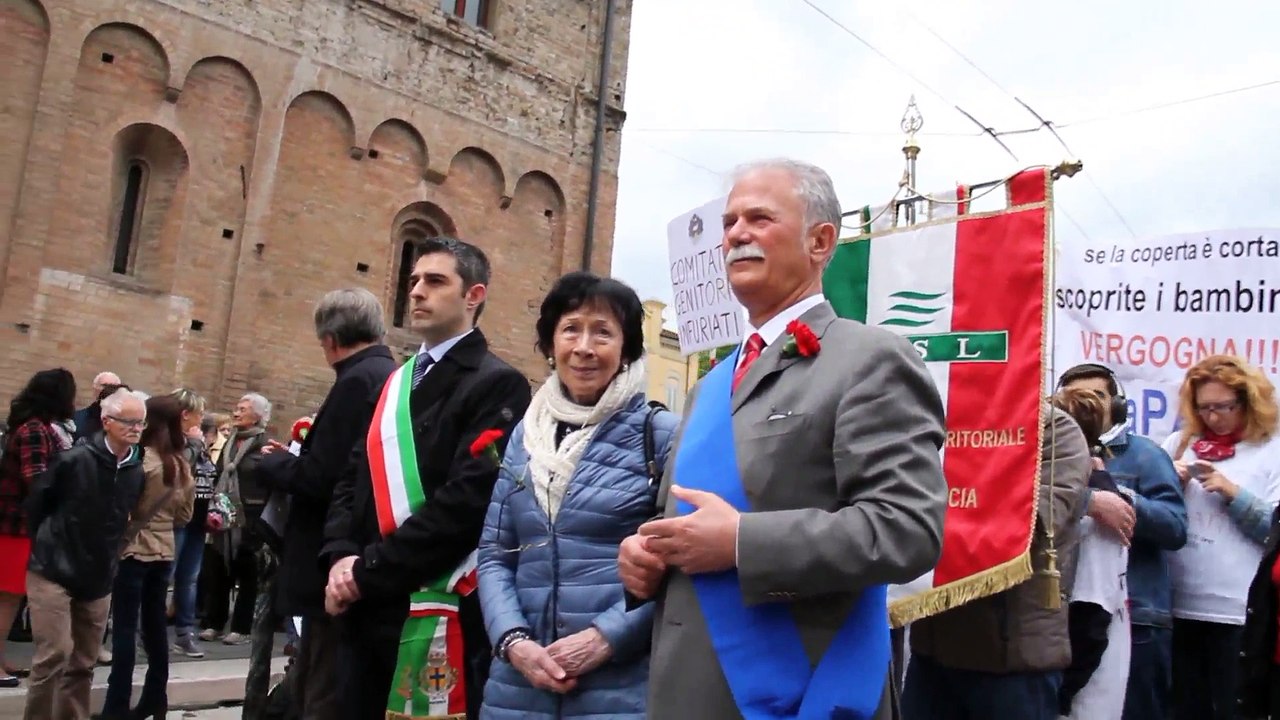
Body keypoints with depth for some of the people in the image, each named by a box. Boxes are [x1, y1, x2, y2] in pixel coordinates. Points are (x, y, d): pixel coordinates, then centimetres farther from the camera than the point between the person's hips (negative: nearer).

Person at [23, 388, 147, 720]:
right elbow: (35, 504, -3)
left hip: (97, 579, 5)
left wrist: (106, 558, 10)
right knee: (55, 654, -11)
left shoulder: (136, 472, 0)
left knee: (82, 663, 11)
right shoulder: (74, 459, -14)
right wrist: (49, 546, 3)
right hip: (53, 572, -5)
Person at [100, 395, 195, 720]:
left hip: (134, 551, -6)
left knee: (125, 628, -2)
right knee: (155, 625, 13)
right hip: (164, 553, 6)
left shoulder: (142, 459, -14)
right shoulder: (182, 465, 6)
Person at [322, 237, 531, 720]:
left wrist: (369, 570, -15)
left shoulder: (497, 384, -9)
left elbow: (467, 499, -19)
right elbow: (354, 477, 14)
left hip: (439, 613, -7)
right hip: (366, 609, 7)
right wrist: (342, 557, -4)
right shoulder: (396, 383, 16)